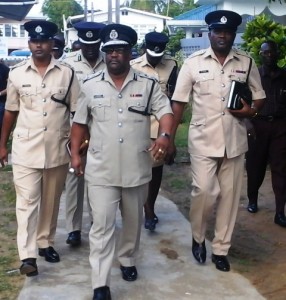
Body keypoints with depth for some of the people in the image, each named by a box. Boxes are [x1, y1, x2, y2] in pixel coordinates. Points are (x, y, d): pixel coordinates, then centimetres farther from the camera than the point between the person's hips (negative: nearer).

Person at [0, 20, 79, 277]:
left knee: (51, 202, 13)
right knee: (27, 202, -2)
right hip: (25, 149, 0)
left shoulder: (67, 73, -1)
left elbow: (77, 112, 2)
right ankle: (27, 256, 0)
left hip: (57, 150, 1)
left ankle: (46, 243, 30)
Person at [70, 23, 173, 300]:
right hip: (101, 170, -1)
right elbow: (79, 122, 9)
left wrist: (164, 135, -29)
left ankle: (127, 260, 43)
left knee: (133, 221, 19)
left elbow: (165, 111, -9)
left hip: (136, 169, 1)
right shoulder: (90, 86, 1)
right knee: (102, 226, -2)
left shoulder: (148, 85, -1)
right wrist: (75, 153, 5)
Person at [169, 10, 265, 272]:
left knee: (229, 196, 8)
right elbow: (179, 102, -1)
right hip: (203, 140, -2)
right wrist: (170, 137, -5)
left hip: (235, 141, 3)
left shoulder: (247, 63, 3)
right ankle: (198, 238, 20)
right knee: (204, 192, -8)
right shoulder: (193, 62, -2)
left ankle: (221, 249, 23)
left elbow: (259, 96, 12)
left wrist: (250, 111, -11)